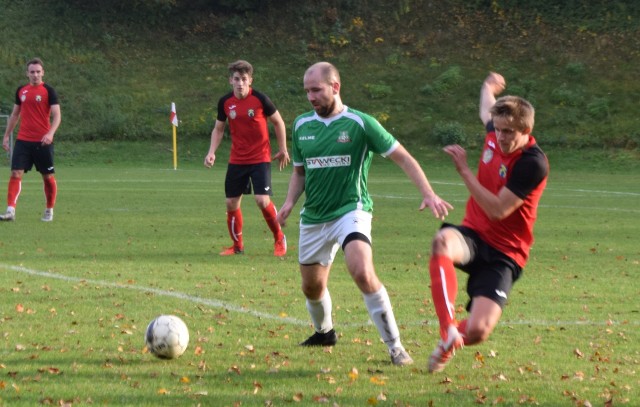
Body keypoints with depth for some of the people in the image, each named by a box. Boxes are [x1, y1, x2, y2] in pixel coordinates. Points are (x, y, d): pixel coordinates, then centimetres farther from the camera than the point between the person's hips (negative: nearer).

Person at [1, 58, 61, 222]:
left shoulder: (49, 91, -4)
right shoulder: (21, 91, 10)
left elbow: (56, 115, -11)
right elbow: (15, 114, 20)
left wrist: (50, 133, -27)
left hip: (42, 142, -3)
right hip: (23, 140, 3)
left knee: (48, 177, 6)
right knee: (16, 174, -9)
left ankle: (49, 211, 22)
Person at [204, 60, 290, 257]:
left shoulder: (260, 99, -11)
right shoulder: (225, 102, -2)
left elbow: (278, 122, 2)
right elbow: (218, 129, 12)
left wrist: (282, 150, 5)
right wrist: (211, 152, -2)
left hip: (260, 158, -4)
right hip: (236, 160, 4)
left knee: (262, 200, -16)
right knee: (231, 203, 4)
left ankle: (279, 238, 7)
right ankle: (237, 246, 22)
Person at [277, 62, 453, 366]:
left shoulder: (360, 123, -9)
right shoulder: (302, 125, 6)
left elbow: (403, 158, -7)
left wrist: (428, 193, -19)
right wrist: (290, 201, 1)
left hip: (351, 210, -6)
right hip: (313, 217, 6)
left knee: (362, 272, -28)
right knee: (311, 285, 14)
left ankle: (395, 346, -21)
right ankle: (324, 332, 47)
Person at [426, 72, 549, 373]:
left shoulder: (533, 164, -18)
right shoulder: (494, 135, 2)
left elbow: (497, 210, -22)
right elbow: (486, 111, 30)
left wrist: (464, 170, -22)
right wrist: (489, 87, 49)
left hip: (503, 253, -4)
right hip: (473, 235, 5)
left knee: (478, 332, -18)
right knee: (442, 241, -37)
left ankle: (453, 339, 23)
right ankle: (448, 330, -41)